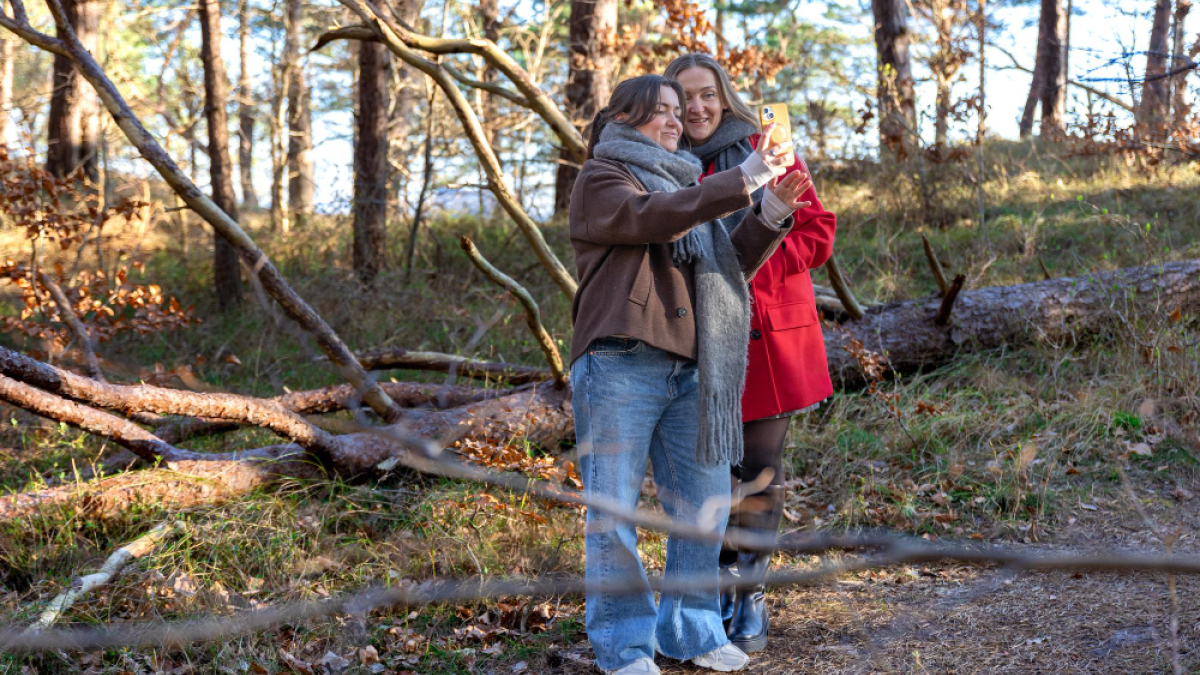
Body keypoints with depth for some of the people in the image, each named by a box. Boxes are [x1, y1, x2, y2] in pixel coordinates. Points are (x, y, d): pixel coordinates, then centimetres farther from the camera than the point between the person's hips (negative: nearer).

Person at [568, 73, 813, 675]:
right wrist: (741, 181, -18)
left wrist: (772, 211, 1)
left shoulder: (684, 185, 26)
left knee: (704, 502, 6)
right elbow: (651, 218, -15)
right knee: (614, 509, -3)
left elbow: (732, 263, 17)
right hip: (620, 362, -6)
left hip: (688, 369, 7)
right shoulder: (600, 177, 6)